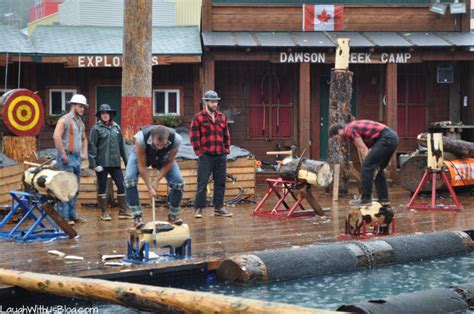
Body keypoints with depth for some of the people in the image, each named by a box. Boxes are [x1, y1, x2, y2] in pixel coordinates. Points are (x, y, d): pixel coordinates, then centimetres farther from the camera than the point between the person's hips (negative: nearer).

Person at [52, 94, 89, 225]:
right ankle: (64, 216, -7)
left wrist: (84, 153, 17)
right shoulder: (65, 120, -10)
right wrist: (63, 154, -21)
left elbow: (84, 139, 31)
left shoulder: (80, 122, 16)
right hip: (67, 158, -9)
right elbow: (56, 136, -23)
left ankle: (72, 215, 18)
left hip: (77, 158, 9)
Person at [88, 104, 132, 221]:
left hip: (115, 163, 4)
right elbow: (92, 146, -5)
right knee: (102, 187, 4)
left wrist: (127, 161, 10)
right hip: (102, 163, -4)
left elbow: (122, 145, 12)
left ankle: (123, 211, 10)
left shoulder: (116, 127, 9)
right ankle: (104, 212, 13)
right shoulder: (96, 128, -3)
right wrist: (93, 163, -12)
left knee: (121, 185, 1)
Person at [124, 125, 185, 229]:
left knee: (179, 182, -14)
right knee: (129, 179, -26)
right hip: (141, 156, -1)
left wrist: (156, 181, -20)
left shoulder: (176, 139, -37)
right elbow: (142, 165, -29)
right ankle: (137, 216, -16)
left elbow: (169, 162, -19)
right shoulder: (141, 138, -42)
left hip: (163, 158, 2)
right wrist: (150, 187, -27)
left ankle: (173, 215, 7)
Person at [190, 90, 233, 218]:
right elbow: (194, 137, -5)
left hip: (221, 156, 5)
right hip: (206, 156, -5)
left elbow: (226, 135, 18)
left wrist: (226, 149, 9)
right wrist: (199, 152, -9)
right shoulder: (198, 118, -2)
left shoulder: (222, 117, 13)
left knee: (220, 183, 8)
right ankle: (198, 208, 0)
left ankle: (219, 207, 16)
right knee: (202, 183, -5)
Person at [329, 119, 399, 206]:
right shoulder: (353, 127, 23)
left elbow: (364, 150, -8)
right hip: (393, 138, 10)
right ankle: (384, 198, 20)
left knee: (366, 166, -8)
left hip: (386, 139, -10)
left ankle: (366, 199, -5)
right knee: (378, 169, 19)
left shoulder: (349, 130, -7)